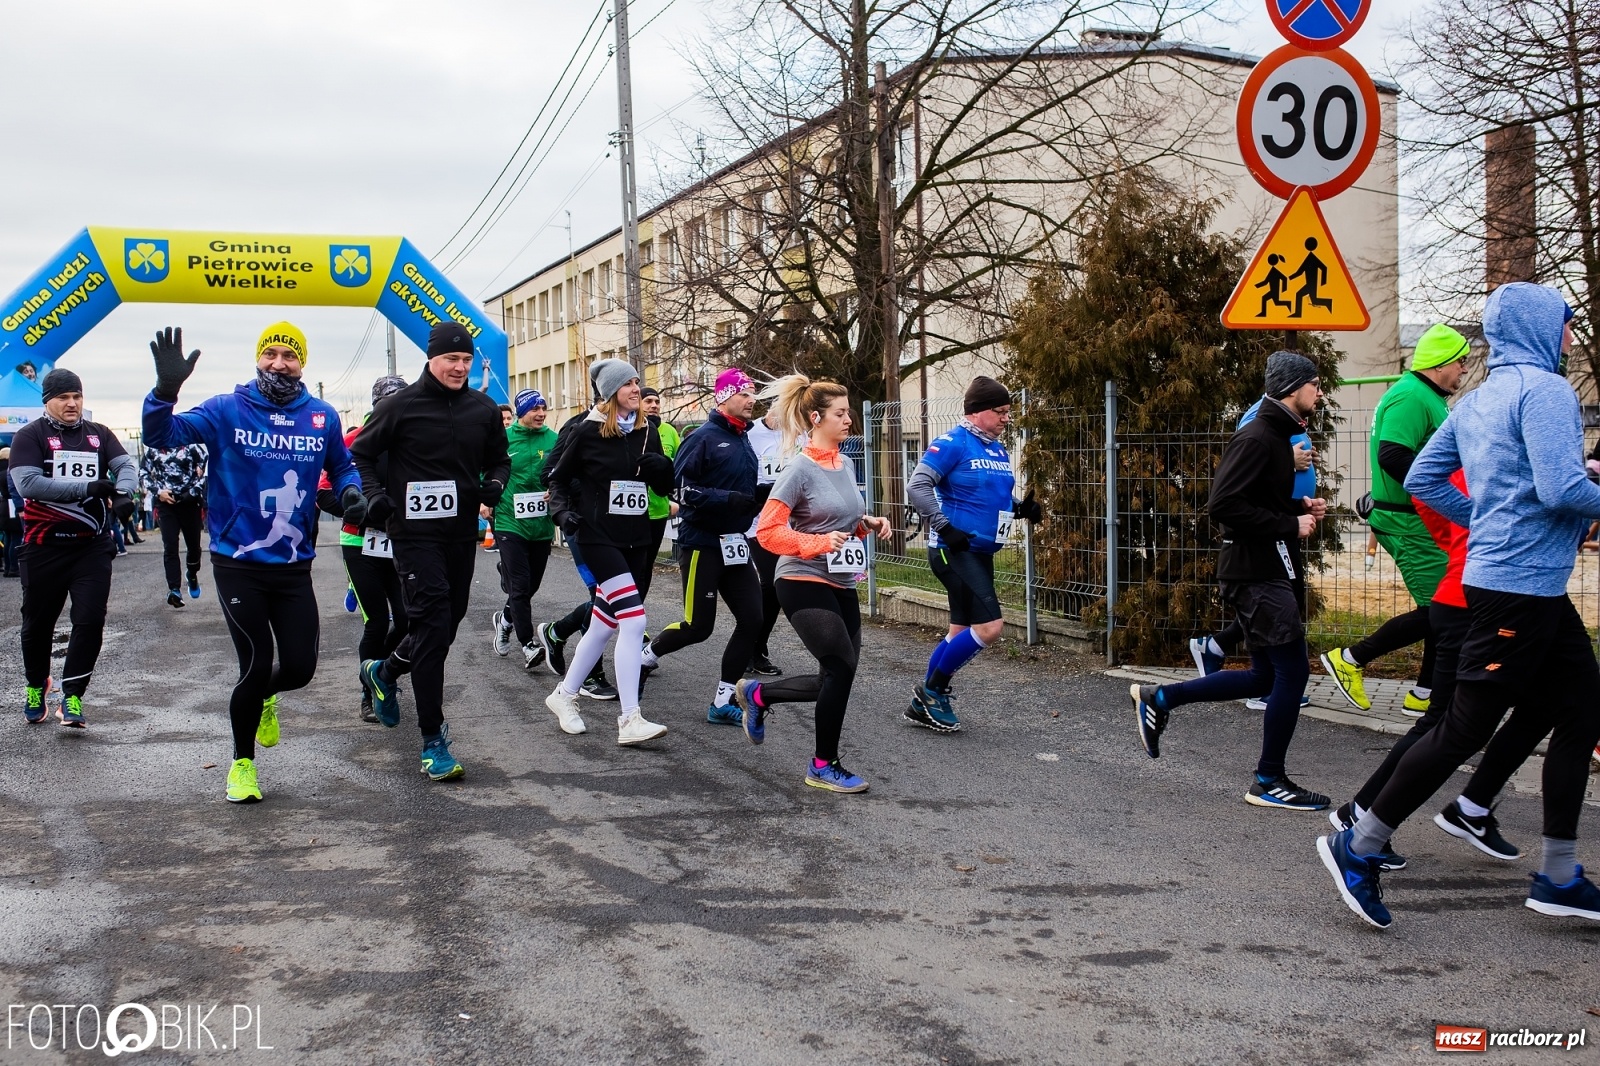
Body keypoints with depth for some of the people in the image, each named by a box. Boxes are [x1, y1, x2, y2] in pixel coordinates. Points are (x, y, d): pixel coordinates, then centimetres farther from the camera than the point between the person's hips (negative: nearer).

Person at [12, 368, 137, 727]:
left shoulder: (99, 435, 7)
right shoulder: (30, 436, -4)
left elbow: (126, 466, -1)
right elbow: (27, 482, -18)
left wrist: (122, 491, -25)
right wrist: (87, 487, -25)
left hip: (92, 546, 2)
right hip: (44, 547, -2)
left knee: (90, 621, -6)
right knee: (38, 623, 12)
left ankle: (72, 696, 3)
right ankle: (35, 687, 35)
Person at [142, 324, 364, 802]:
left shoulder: (323, 417, 2)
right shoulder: (227, 410, -6)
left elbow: (341, 466, 18)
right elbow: (162, 435, -14)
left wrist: (351, 490, -5)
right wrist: (166, 389, -33)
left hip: (294, 567, 3)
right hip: (237, 565, -3)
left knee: (300, 668, 2)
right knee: (256, 666, -3)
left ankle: (263, 697, 42)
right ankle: (242, 763, 22)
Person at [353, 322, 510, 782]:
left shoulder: (484, 410, 7)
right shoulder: (401, 406, -5)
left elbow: (499, 459, 20)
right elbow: (360, 455, 3)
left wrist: (495, 483, -2)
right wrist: (374, 495, -14)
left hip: (463, 532, 6)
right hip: (415, 531, -6)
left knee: (449, 621, 15)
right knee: (432, 624, -12)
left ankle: (384, 671, 46)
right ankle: (433, 740, -7)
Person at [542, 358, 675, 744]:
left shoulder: (646, 431, 8)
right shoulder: (589, 430, -5)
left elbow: (665, 486, 12)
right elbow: (559, 476, 5)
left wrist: (662, 467, -9)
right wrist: (563, 511, -11)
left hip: (637, 539, 6)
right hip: (599, 536, -6)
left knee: (604, 625, 13)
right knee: (633, 620, -18)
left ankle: (564, 695, 31)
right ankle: (630, 720, -16)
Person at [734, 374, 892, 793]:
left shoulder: (846, 464, 9)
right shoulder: (800, 470, -14)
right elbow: (768, 532, -16)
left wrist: (868, 524, 3)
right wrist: (821, 543, -23)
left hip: (841, 585, 8)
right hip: (804, 583, -8)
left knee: (837, 678, 9)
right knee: (842, 667, -11)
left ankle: (758, 694, 30)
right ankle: (824, 766, 6)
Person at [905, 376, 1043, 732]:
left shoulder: (998, 450, 14)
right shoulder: (953, 443, -12)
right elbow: (917, 486, -18)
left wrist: (1022, 508, 4)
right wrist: (945, 527, -21)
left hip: (981, 554, 9)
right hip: (954, 551, -9)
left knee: (961, 632, 12)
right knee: (989, 626, -16)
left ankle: (924, 705, 24)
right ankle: (932, 690, 1)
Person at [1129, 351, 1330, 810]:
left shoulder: (1276, 437, 16)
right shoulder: (1255, 439, -16)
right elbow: (1224, 505, -24)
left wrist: (1300, 506, 8)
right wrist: (1289, 525, -19)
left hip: (1269, 571, 10)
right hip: (1257, 574, -10)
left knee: (1266, 676, 13)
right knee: (1292, 671, -6)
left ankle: (1159, 699, 20)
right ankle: (1269, 781, 6)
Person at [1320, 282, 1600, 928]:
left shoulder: (1476, 401, 15)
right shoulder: (1545, 389, -12)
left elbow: (1422, 480, 16)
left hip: (1540, 591, 10)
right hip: (1521, 586, -10)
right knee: (1465, 729, -6)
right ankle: (1358, 848, 2)